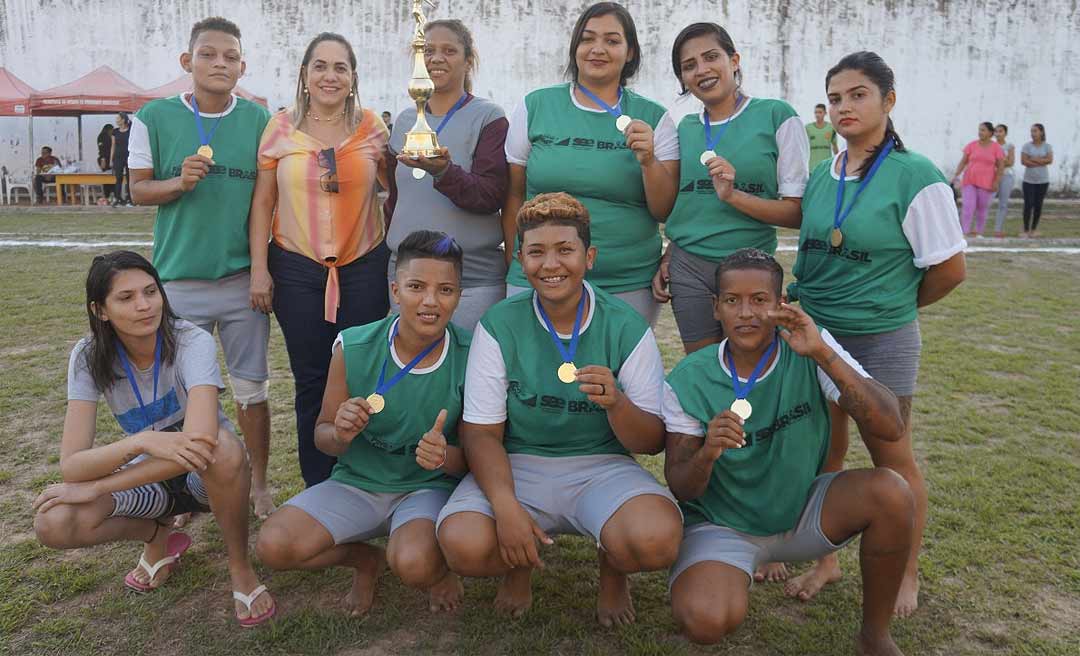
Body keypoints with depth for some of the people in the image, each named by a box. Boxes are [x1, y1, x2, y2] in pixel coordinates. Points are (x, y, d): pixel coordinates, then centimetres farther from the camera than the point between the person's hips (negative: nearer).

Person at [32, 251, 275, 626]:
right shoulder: (89, 357, -14)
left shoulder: (191, 342, -24)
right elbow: (71, 465, -22)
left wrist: (97, 486, -30)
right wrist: (141, 442, -42)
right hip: (148, 477, 3)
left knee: (221, 448, -39)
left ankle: (240, 567, -12)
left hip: (208, 475, -3)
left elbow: (201, 439, -39)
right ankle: (158, 536, 7)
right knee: (53, 523, -25)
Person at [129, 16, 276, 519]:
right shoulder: (154, 118, -1)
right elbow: (139, 190, 6)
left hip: (243, 278, 0)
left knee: (251, 389, 8)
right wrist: (179, 182, -16)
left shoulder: (257, 119, 2)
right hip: (179, 281, 0)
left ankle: (259, 483, 24)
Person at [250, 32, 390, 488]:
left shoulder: (372, 127, 3)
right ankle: (317, 488, 21)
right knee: (311, 381, 6)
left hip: (364, 266, 0)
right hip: (297, 268, 0)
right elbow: (263, 202, 5)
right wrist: (259, 269, 0)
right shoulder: (281, 128, 3)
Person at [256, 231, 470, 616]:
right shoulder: (353, 348, -13)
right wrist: (340, 434, -25)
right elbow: (322, 436, 0)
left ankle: (440, 566, 8)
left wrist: (447, 456, -31)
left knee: (413, 564, -32)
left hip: (430, 487, -2)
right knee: (274, 547, -19)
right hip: (357, 483, 3)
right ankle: (366, 558, 12)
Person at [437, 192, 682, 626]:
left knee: (656, 539, -31)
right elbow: (481, 432, -6)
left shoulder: (626, 327, -7)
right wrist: (505, 505, -24)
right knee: (463, 544, -29)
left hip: (602, 467, 0)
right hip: (517, 465, 1)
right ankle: (521, 562, 10)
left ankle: (612, 567, 9)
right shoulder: (499, 326, -6)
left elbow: (654, 442, -5)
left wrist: (616, 403, -27)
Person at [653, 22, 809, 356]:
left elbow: (798, 212, -8)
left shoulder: (777, 116, -4)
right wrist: (666, 260, 6)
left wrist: (733, 195, -20)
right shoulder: (685, 128, 9)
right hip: (686, 265, 3)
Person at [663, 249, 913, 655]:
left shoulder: (809, 352, -12)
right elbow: (680, 490, -12)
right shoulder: (687, 381, -15)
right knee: (703, 620, -30)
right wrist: (706, 454, -35)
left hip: (803, 511, 2)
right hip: (722, 524, -2)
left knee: (890, 493, -25)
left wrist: (823, 353, -34)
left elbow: (890, 428, -23)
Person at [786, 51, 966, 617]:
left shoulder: (915, 177, -12)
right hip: (813, 334, 5)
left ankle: (906, 575, 27)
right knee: (824, 452, 13)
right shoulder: (821, 176, 4)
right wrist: (810, 305, 8)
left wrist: (889, 307, 5)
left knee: (891, 458, 8)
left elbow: (948, 270, -7)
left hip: (881, 340, -5)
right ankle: (824, 560, 30)